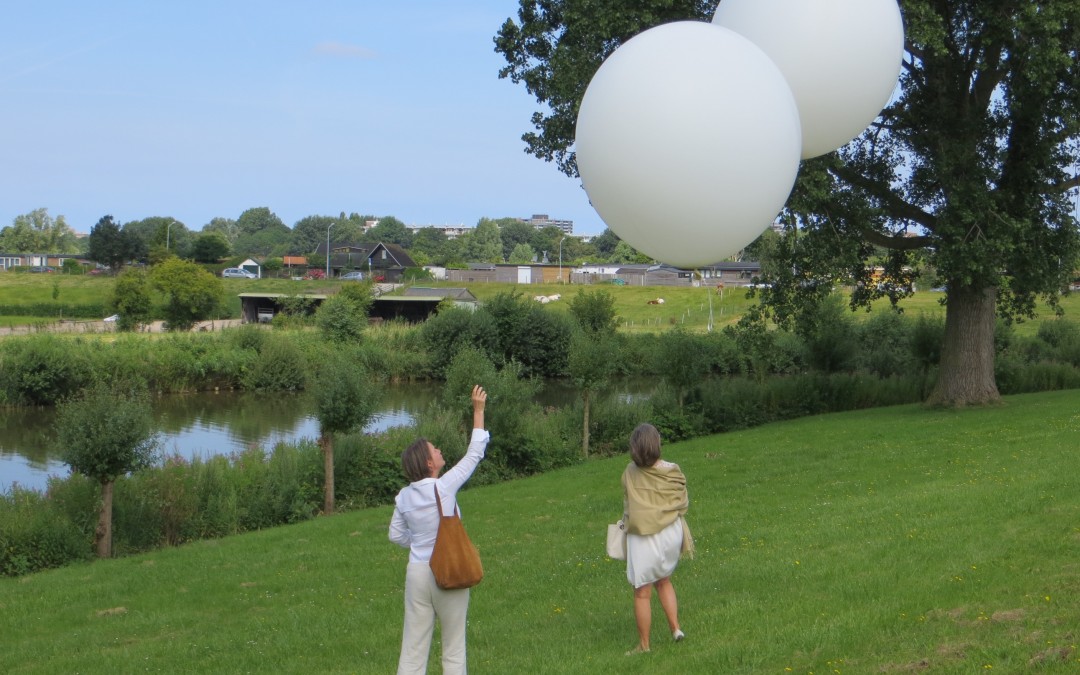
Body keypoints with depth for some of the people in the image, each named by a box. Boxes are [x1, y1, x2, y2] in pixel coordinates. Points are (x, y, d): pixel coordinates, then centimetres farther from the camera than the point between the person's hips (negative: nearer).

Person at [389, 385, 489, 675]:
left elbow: (396, 535, 10)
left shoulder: (404, 496, -1)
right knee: (453, 645, 9)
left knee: (414, 645, 8)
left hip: (418, 572, 4)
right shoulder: (445, 488, -15)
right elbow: (474, 454, -6)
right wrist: (478, 410, 0)